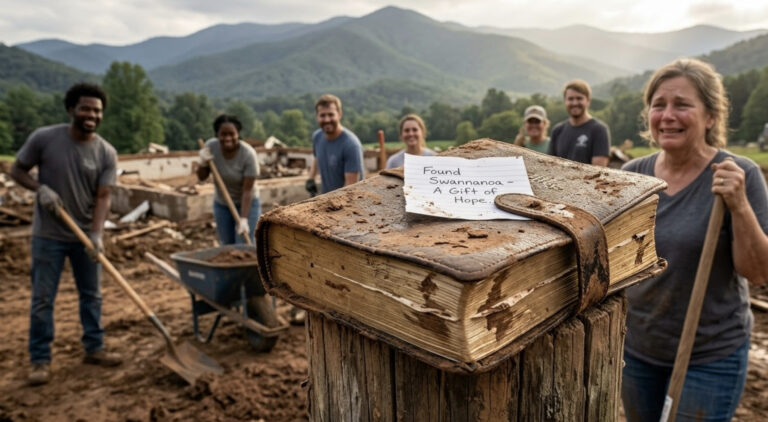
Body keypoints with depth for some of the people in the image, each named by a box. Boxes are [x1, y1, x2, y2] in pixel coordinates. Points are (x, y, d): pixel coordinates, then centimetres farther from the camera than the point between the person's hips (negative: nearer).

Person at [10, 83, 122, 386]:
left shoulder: (106, 153, -8)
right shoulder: (44, 138, -11)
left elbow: (102, 198, -11)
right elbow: (17, 170, 0)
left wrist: (96, 234, -23)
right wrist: (40, 188, -20)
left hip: (86, 236, 2)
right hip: (48, 236, -2)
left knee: (91, 295, 12)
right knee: (42, 299, 4)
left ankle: (94, 348, 27)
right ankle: (40, 360, 17)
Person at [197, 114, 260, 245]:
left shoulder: (248, 154, -25)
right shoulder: (210, 146, -14)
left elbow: (247, 190, -23)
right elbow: (202, 177, -3)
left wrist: (244, 218, -29)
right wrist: (203, 163, -23)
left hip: (246, 204, -4)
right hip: (221, 204, 4)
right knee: (227, 247, 10)